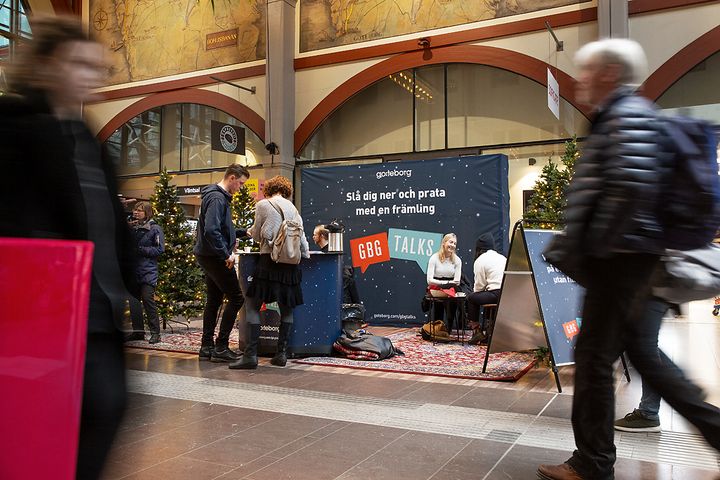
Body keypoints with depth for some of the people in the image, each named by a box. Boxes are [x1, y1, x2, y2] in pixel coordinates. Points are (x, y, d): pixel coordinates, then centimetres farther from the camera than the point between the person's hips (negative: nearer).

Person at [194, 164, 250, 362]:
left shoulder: (220, 196, 17)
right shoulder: (217, 198, -16)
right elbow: (211, 231, -27)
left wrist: (244, 232, 18)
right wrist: (227, 254, -23)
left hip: (210, 257, 11)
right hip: (215, 257, -11)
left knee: (214, 300, 13)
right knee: (236, 298, -7)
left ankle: (207, 347, 19)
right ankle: (221, 347, -2)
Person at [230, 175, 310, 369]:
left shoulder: (263, 205, 3)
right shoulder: (292, 207, 14)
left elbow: (257, 235, 8)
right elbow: (301, 235, 14)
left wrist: (252, 231, 30)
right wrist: (306, 254, 28)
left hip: (270, 259, -4)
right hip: (290, 262, 4)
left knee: (253, 306, 1)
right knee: (286, 308, 12)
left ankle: (251, 355, -6)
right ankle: (282, 353, 10)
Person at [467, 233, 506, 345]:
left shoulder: (480, 260, 3)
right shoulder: (503, 258, 23)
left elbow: (480, 284, -2)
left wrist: (475, 291, 20)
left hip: (496, 294, -7)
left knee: (471, 298, 13)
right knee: (485, 296, 30)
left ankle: (477, 331, 10)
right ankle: (487, 330, 31)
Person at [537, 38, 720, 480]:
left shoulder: (629, 115, -11)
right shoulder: (620, 116, 21)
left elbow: (632, 188, -26)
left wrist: (593, 249, -19)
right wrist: (582, 245, 19)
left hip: (619, 258, -10)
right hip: (628, 258, 10)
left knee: (594, 356, -3)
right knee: (642, 350, 17)